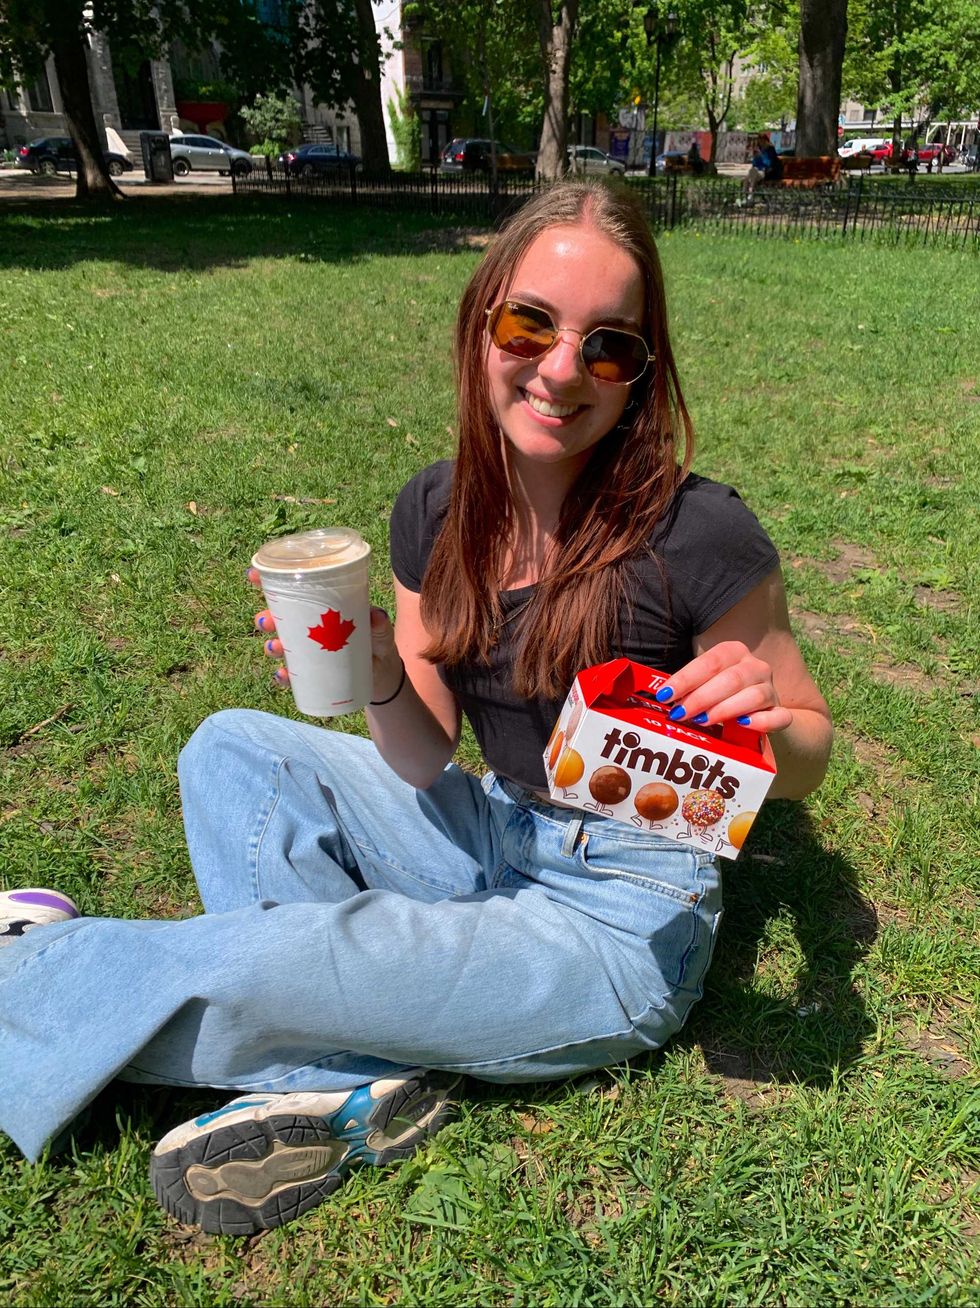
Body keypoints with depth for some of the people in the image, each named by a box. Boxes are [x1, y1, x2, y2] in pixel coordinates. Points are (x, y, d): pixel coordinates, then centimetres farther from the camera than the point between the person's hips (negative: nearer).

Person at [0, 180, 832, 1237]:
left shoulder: (697, 535, -21)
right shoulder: (437, 511, -5)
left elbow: (806, 758, -7)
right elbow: (424, 765, -1)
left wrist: (767, 726, -31)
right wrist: (377, 682, -22)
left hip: (622, 917, -6)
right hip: (492, 838, 7)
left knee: (243, 967, -21)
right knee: (230, 749, 0)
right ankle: (354, 1082, -10)